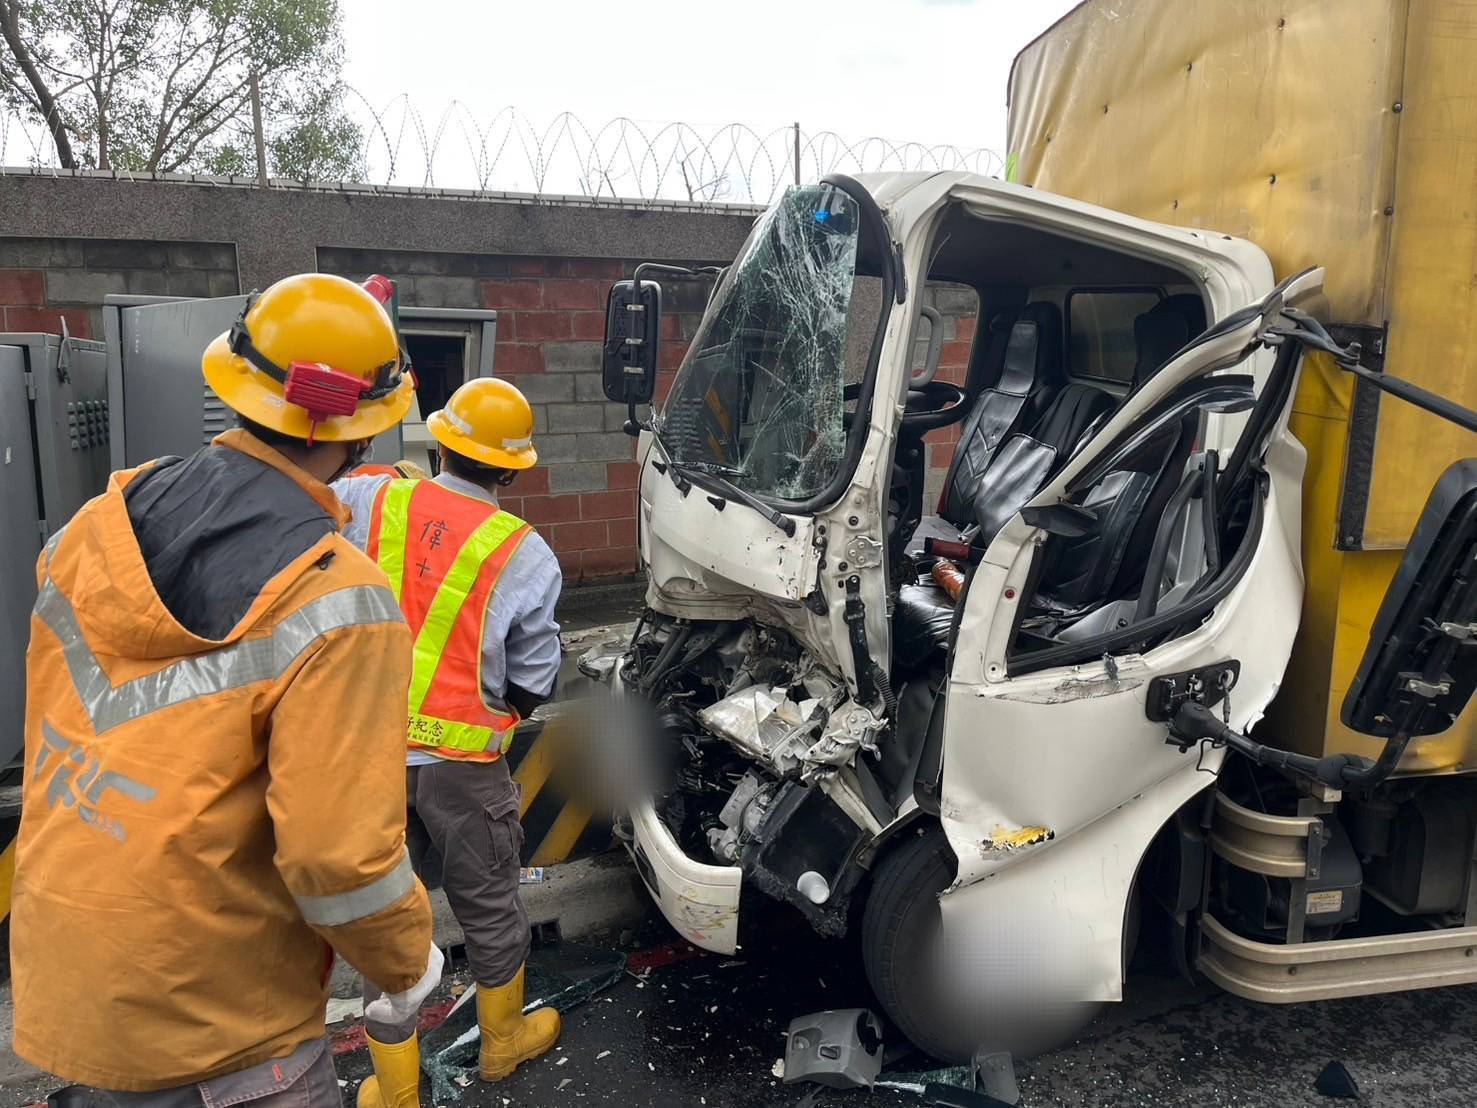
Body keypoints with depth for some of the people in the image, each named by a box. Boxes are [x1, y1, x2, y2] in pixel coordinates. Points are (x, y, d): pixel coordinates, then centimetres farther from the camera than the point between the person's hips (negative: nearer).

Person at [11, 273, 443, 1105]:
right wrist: (407, 960, -6)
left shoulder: (100, 521, -4)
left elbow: (55, 718, 8)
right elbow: (340, 855, -24)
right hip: (212, 1020, -6)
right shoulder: (334, 604, -25)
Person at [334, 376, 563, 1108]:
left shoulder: (368, 502, -5)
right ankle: (503, 1041, 44)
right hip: (460, 762, -2)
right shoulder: (525, 555, -10)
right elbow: (532, 685, -4)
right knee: (488, 910, 21)